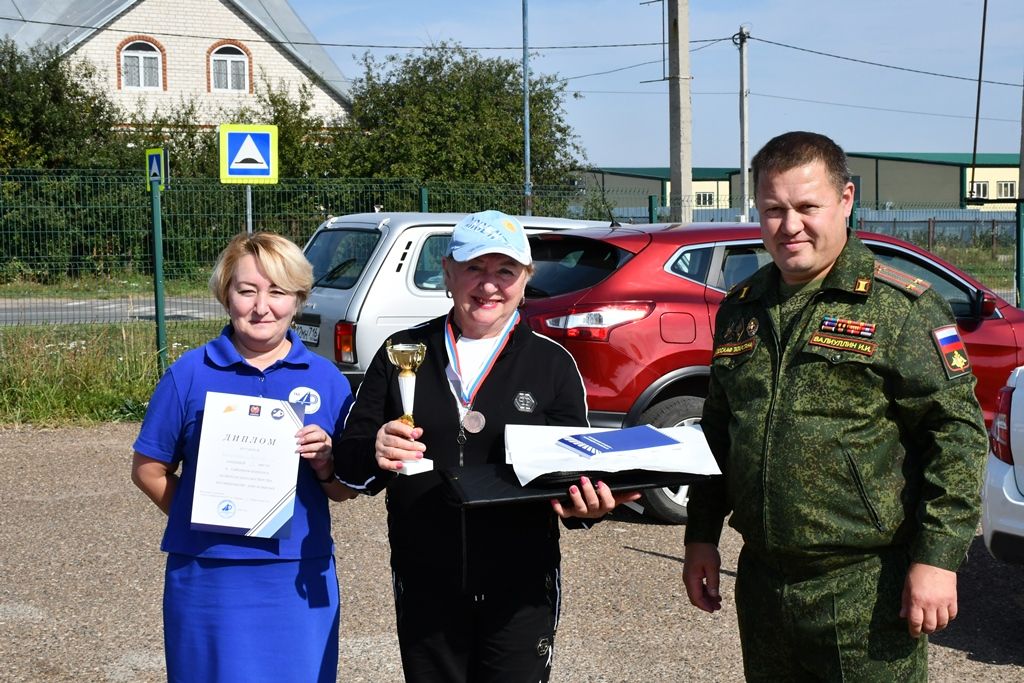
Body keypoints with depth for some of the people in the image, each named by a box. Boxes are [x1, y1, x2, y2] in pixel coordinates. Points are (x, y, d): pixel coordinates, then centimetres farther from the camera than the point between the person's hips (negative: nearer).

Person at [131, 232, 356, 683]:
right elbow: (148, 469, 4)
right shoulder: (190, 373, 0)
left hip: (298, 578, 1)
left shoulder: (326, 379, 3)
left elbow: (345, 492, 6)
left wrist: (324, 462, -14)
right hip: (208, 578, -1)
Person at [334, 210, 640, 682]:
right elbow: (348, 459, 3)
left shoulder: (553, 364, 3)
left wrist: (583, 503, -19)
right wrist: (375, 454, -20)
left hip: (521, 592, -1)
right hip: (424, 590, 1)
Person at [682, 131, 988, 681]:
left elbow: (956, 432, -11)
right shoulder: (740, 310, 10)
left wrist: (936, 556, -15)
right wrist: (702, 536, 15)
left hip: (867, 589, -5)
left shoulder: (900, 307, -8)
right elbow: (717, 432, 18)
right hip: (761, 581, 6)